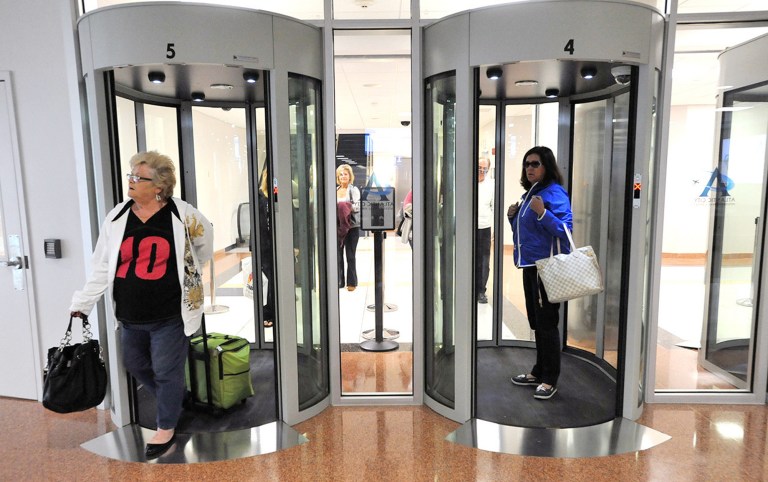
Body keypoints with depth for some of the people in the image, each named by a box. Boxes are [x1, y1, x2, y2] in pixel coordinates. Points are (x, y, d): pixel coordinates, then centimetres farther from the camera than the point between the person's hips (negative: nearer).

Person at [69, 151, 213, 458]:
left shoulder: (182, 214, -11)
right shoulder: (117, 217, -1)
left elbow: (205, 240, 9)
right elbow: (102, 266, 2)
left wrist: (188, 271, 16)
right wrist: (83, 302, 0)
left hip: (170, 316, -4)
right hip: (130, 317, 5)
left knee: (166, 372, 7)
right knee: (136, 366, 21)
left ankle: (166, 427, 29)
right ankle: (174, 399, 47)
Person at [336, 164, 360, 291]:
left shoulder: (354, 190, -1)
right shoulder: (335, 190, 11)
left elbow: (357, 207, -9)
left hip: (351, 226, -4)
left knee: (350, 255, 3)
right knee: (338, 254, 4)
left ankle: (351, 282, 12)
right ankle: (339, 281, 14)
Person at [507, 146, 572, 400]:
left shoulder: (555, 193, -13)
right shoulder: (528, 193, 14)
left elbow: (565, 229, -21)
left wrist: (543, 212, -33)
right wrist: (513, 216, 5)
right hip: (529, 265, 9)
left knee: (546, 323, -1)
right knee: (536, 322, 17)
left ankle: (550, 379, 13)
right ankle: (539, 371, 31)